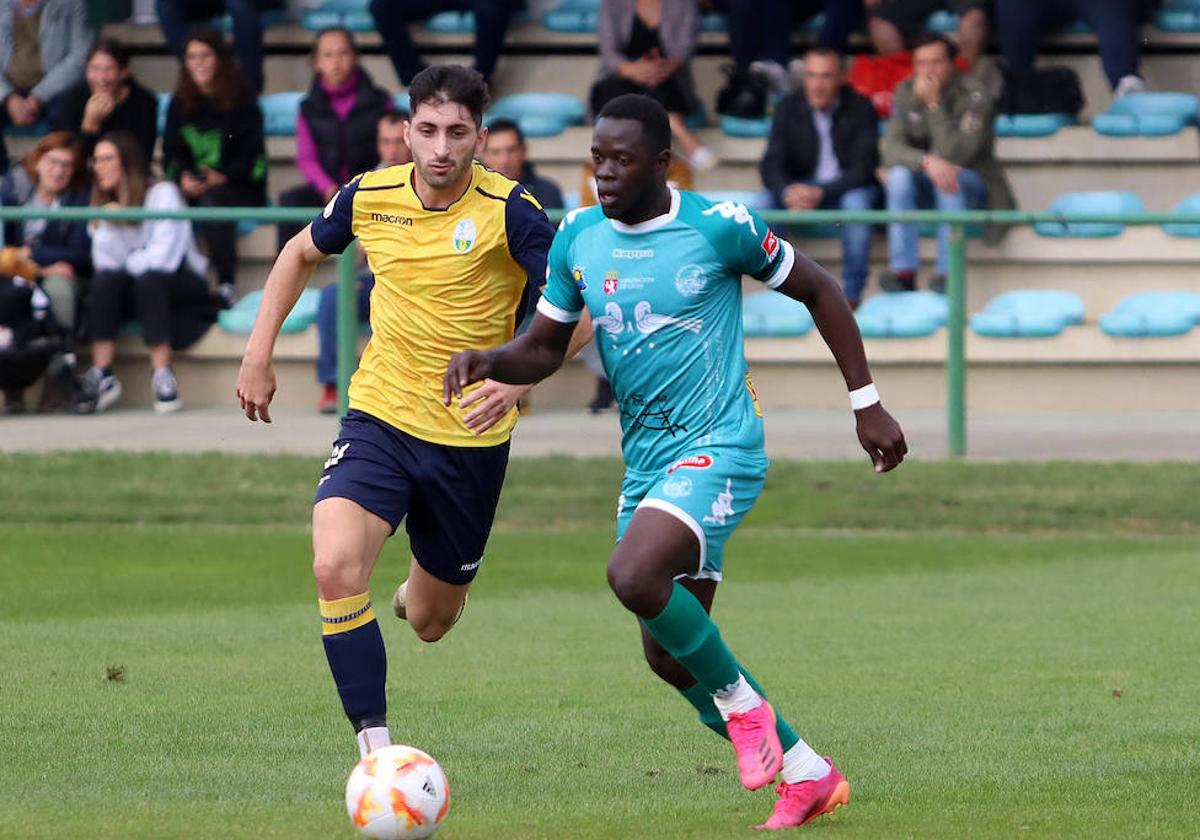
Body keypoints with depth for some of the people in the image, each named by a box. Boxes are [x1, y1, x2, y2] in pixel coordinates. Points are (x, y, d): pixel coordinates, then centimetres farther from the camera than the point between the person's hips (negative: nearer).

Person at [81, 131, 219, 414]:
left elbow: (163, 257, -15)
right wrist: (107, 227, -13)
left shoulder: (162, 194, -4)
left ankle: (163, 377, -38)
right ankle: (102, 375, -34)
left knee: (147, 281, -36)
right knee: (104, 281, -27)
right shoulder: (104, 204, 14)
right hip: (130, 294, 4)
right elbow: (106, 263, -1)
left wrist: (127, 266, -7)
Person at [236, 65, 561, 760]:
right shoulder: (370, 197, -5)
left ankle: (428, 589, 52)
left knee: (430, 621, 12)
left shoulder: (509, 212, -16)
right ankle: (376, 749, -20)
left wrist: (518, 378, -34)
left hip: (471, 438, -1)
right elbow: (303, 253, 16)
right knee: (335, 567, -25)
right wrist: (259, 354, 12)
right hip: (380, 417, 1)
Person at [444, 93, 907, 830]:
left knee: (634, 577, -30)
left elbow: (818, 291, 2)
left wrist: (867, 404, 2)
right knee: (671, 654, 8)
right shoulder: (578, 238, 3)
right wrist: (489, 361, -10)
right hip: (645, 461, 7)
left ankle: (741, 703, -6)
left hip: (720, 448, -7)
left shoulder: (720, 226, -11)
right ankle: (809, 775, 24)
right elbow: (545, 348, 12)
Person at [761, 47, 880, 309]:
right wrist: (787, 191, -32)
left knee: (856, 201, -37)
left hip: (847, 188, -2)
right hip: (801, 187, 2)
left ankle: (852, 293, -29)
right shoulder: (789, 108, -1)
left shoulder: (860, 108, -8)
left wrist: (821, 192, -31)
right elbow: (771, 166, -8)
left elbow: (862, 168, -15)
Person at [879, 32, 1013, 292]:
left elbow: (954, 155, -27)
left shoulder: (975, 95, -18)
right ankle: (903, 273, -29)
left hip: (972, 186, -3)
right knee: (899, 175, -28)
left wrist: (933, 104, -32)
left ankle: (947, 274, -32)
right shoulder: (906, 92, -4)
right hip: (926, 190, 3)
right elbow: (891, 151, -15)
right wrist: (927, 162, -36)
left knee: (953, 176, -35)